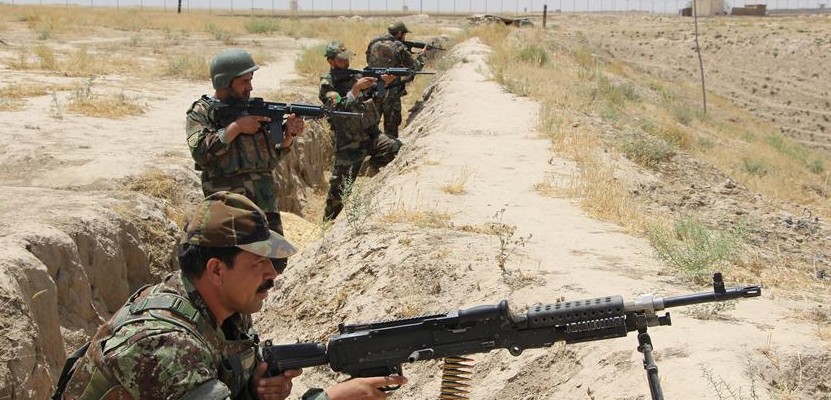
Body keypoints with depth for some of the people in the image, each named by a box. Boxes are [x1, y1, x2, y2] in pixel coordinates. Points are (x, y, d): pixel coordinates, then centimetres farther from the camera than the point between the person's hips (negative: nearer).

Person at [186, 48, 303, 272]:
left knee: (275, 262, 8)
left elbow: (272, 156, 16)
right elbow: (200, 151, -15)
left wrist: (288, 135, -4)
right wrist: (236, 127, -15)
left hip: (266, 203, 6)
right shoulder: (202, 112, 1)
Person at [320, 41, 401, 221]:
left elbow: (376, 100, 7)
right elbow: (340, 108, -22)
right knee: (340, 187, -2)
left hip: (371, 134, 5)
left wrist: (383, 84, -11)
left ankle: (373, 165, 7)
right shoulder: (327, 84, -7)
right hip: (348, 143, -4)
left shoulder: (355, 76, 8)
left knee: (396, 147, -20)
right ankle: (328, 220, 18)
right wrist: (356, 88, -30)